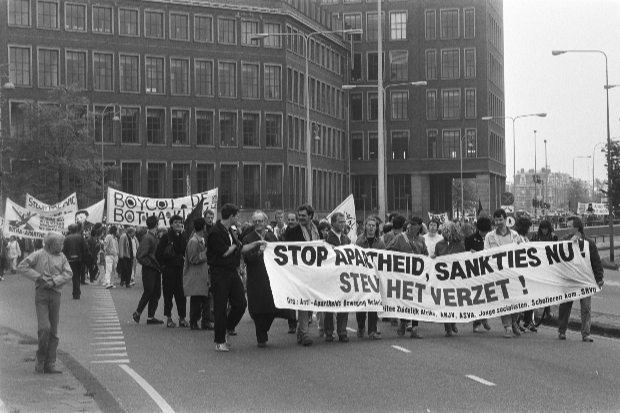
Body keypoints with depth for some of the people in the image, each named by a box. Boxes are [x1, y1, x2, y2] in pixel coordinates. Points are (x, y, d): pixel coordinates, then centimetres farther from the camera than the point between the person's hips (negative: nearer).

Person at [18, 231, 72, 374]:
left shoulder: (62, 257, 10)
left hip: (55, 294, 4)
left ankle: (50, 364, 9)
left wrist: (54, 281, -13)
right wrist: (38, 277, -10)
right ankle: (41, 359, 5)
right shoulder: (39, 255, -1)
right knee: (44, 327, -15)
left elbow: (68, 273, 1)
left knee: (53, 331, 4)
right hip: (41, 293, -4)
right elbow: (22, 267, -3)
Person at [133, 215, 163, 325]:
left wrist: (158, 264, 6)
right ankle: (137, 313, 15)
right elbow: (140, 256, -19)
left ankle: (150, 317, 11)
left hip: (156, 269, 8)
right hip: (149, 270, -8)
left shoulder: (155, 237, 10)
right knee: (148, 291, -3)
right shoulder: (147, 238, -15)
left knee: (156, 293, 7)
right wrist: (151, 264, -15)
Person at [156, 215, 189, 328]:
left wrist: (184, 260, 5)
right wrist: (163, 264, -8)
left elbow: (186, 252, 21)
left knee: (181, 293, 3)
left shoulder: (182, 238, 12)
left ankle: (182, 318, 8)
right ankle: (169, 318, 6)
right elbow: (158, 253, -7)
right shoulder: (166, 237, -5)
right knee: (168, 293, 0)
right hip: (168, 268, -4)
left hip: (180, 268, 5)